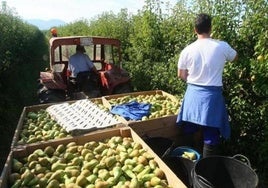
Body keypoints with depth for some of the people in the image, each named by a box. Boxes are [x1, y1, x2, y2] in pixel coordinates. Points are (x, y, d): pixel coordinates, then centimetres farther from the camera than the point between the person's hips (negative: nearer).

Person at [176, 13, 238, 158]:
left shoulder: (187, 50, -5)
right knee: (210, 137, 7)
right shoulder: (222, 47, -8)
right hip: (212, 95, -2)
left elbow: (181, 75, 7)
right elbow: (234, 57, 15)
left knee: (189, 134, 18)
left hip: (193, 93, 3)